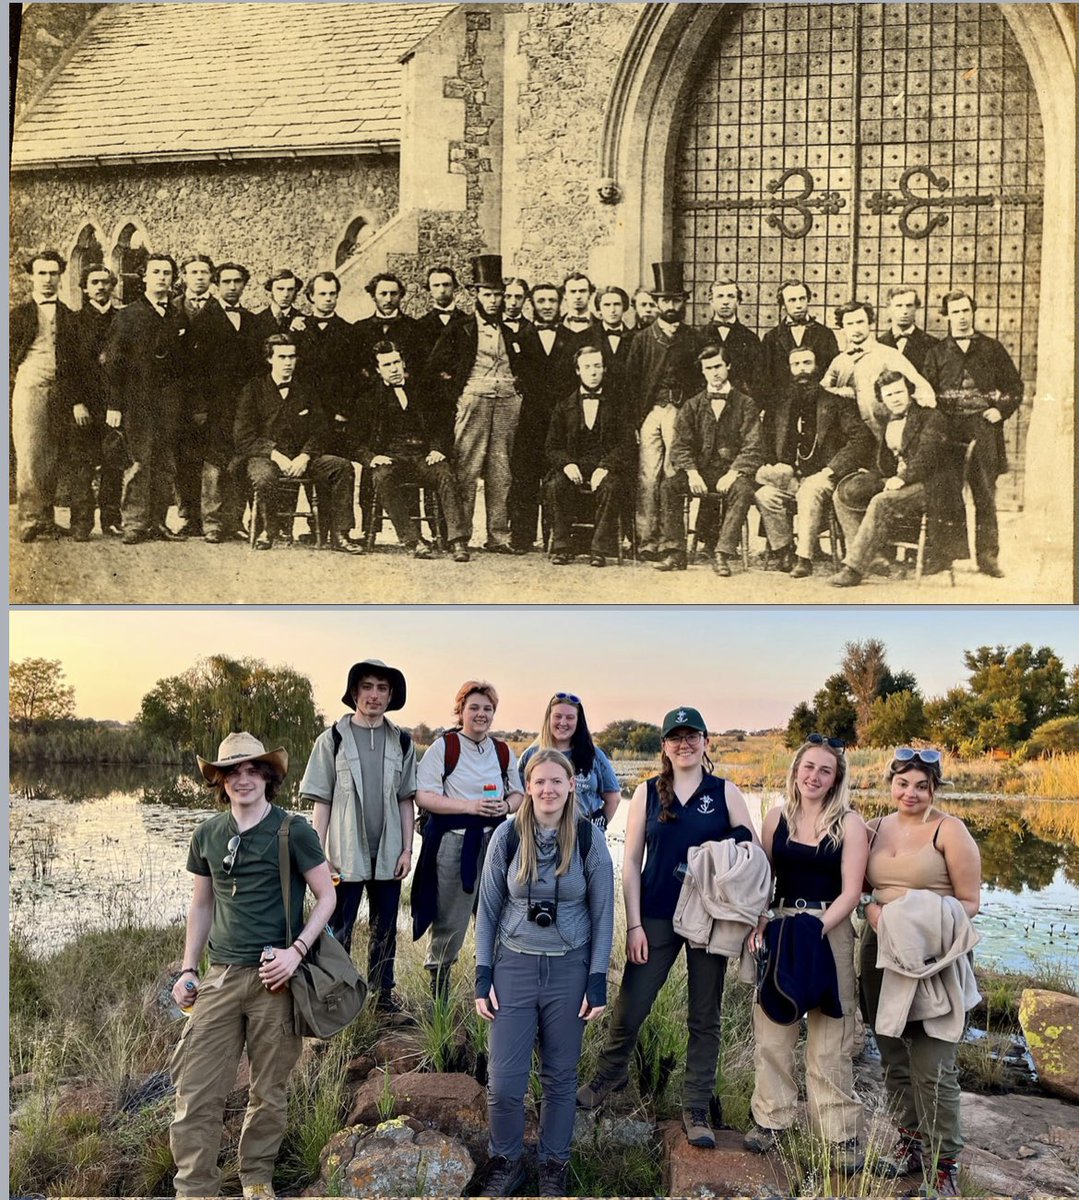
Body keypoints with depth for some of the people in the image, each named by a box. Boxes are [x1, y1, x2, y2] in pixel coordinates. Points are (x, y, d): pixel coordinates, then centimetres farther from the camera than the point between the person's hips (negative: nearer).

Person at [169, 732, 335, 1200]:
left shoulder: (293, 831, -7)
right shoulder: (207, 835, 6)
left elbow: (326, 896, -3)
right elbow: (202, 904, 16)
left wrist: (296, 951, -14)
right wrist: (188, 969, 10)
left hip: (274, 977, -3)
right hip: (220, 977, 3)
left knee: (268, 1090, 11)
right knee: (196, 1088, -1)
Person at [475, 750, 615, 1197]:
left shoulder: (589, 840, -7)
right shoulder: (507, 836, -7)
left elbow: (602, 914, -1)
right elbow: (488, 908, 0)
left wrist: (598, 982, -3)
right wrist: (483, 978, -1)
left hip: (569, 969, 0)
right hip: (514, 965, 0)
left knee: (560, 1076, 12)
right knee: (503, 1082, 0)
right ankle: (506, 1161, 26)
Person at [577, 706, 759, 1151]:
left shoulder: (726, 793, 1)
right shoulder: (647, 792, 2)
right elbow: (631, 861, 2)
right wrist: (634, 924, -3)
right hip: (657, 917, 0)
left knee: (704, 1018, 10)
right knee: (629, 1008, 3)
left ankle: (696, 1110, 25)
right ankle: (609, 1075, 32)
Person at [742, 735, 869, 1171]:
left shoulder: (849, 823, -3)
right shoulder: (777, 818, 6)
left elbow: (850, 891, -7)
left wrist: (817, 929, -18)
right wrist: (758, 923, -5)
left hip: (829, 930, -3)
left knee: (829, 1035, 2)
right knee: (771, 1027, 7)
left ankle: (840, 1134, 13)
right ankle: (771, 1118, 22)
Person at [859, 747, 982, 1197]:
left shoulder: (948, 830, -7)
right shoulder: (876, 828, 8)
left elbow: (970, 902, -6)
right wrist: (873, 910, -8)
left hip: (934, 959, -5)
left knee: (931, 1066, -4)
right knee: (894, 1058, 13)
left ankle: (942, 1164, 10)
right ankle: (910, 1140, 31)